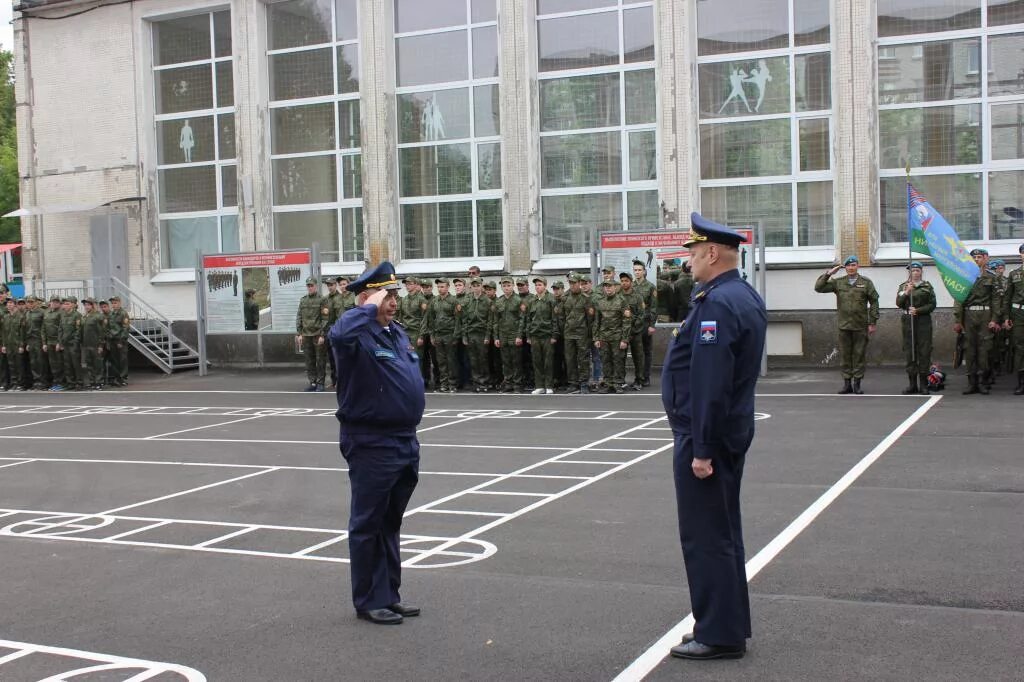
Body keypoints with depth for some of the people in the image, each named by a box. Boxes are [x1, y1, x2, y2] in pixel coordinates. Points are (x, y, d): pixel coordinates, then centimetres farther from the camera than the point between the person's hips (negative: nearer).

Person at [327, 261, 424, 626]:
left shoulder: (398, 333, 14)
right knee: (368, 524, 2)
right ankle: (370, 600, 11)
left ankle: (390, 594, 27)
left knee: (391, 523, 17)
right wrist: (370, 307, -25)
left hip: (405, 442, 9)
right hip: (371, 446, -9)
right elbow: (339, 333, -39)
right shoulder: (357, 333, -13)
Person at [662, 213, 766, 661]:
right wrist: (711, 442, 19)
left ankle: (718, 635, 6)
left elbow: (709, 383, -25)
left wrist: (701, 449, -23)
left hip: (705, 435, -10)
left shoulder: (717, 303, -20)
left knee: (705, 536, -2)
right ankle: (730, 626, 26)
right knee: (723, 531, 16)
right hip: (732, 430, 10)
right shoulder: (745, 296, 12)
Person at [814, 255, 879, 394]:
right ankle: (846, 383, 12)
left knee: (859, 354, 2)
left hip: (860, 326, -2)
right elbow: (818, 288, 5)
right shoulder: (838, 282, 8)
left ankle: (857, 384, 9)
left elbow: (874, 302, 3)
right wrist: (828, 274, -4)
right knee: (845, 354, 5)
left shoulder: (866, 282, 3)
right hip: (844, 325, 2)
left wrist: (872, 323, -3)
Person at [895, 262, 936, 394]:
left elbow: (932, 305, 0)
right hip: (908, 321, 1)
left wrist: (918, 310, -12)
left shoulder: (927, 286, 7)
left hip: (924, 321, -1)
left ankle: (923, 384, 1)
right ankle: (912, 383, 7)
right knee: (909, 352, 1)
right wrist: (906, 292, -15)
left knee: (924, 352, -4)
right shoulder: (903, 286, 11)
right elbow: (898, 303, 0)